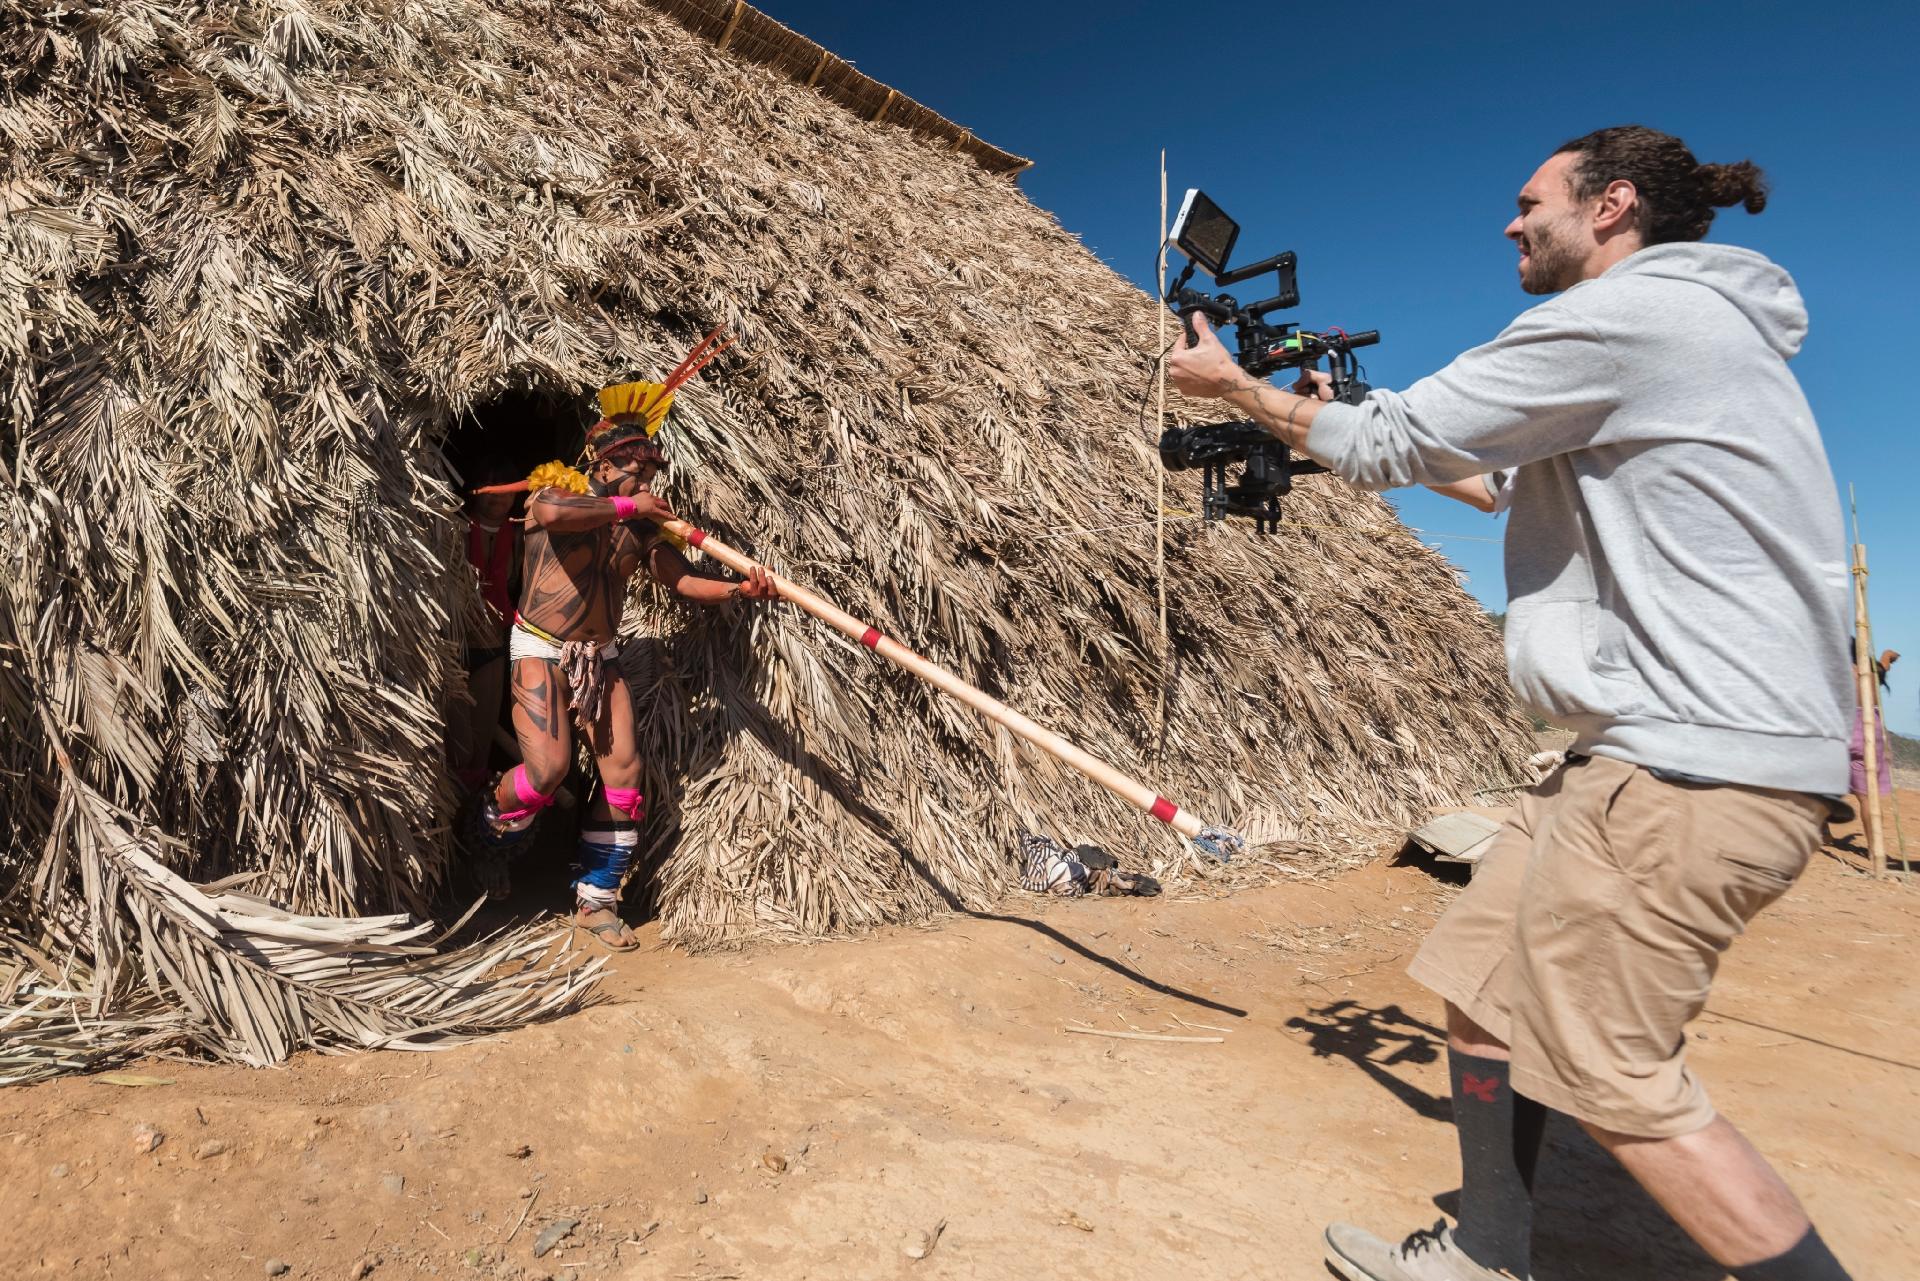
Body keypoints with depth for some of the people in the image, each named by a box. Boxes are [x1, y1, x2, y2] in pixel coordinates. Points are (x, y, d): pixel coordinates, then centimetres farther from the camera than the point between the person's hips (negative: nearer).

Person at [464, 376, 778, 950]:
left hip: (600, 658, 5)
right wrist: (627, 505, -26)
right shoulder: (556, 494, -9)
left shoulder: (643, 528, 3)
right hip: (541, 650, -5)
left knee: (623, 773, -1)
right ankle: (489, 836, 19)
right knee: (548, 768, -17)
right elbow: (552, 512, -35)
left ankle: (596, 899, 14)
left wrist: (738, 589, -25)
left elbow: (682, 579, -7)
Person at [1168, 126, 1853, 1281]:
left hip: (1701, 760, -10)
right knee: (1485, 977, 13)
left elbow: (1398, 443, -10)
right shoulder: (1686, 321, 20)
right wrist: (1337, 420, 23)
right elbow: (1527, 479, 27)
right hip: (1673, 743, 10)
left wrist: (1237, 385, 5)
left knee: (1608, 1068, -4)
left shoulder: (1625, 313, -12)